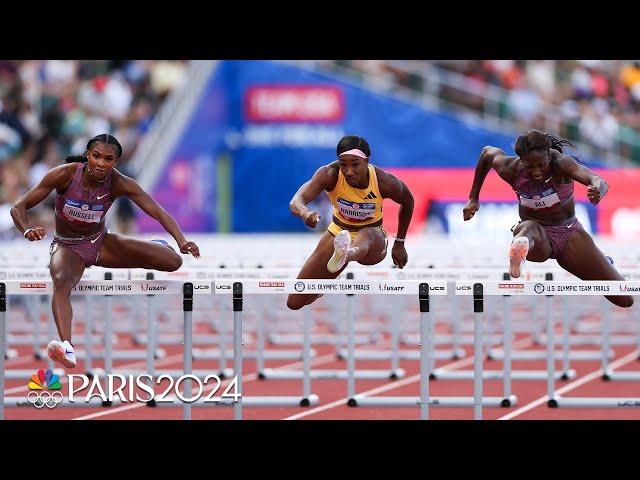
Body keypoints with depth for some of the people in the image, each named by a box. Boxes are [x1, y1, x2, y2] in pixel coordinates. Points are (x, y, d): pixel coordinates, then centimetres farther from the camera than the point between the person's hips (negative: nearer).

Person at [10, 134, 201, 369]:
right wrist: (28, 230, -43)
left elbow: (158, 212, -24)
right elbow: (19, 207, -20)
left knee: (173, 261, -10)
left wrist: (182, 241, -42)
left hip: (101, 243, 3)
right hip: (67, 246, -3)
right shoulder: (65, 175, -22)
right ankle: (67, 347, -62)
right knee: (61, 282, -41)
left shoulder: (119, 183, -17)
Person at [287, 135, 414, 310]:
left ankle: (346, 254, -79)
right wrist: (305, 213, -63)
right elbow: (296, 201, -38)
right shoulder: (330, 175, -24)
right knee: (295, 303, 3)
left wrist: (399, 244, 6)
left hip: (373, 243, -2)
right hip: (338, 234, 3)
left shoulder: (384, 182, -22)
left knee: (365, 235, -43)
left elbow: (407, 202, 1)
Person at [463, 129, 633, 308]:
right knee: (530, 228, -40)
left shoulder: (561, 163, -26)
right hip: (538, 239, 0)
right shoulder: (511, 170, -17)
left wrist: (598, 191, -69)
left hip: (568, 233, 0)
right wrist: (473, 198, 10)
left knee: (625, 300, 1)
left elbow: (598, 181, -44)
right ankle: (518, 250, -75)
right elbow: (487, 152, 6)